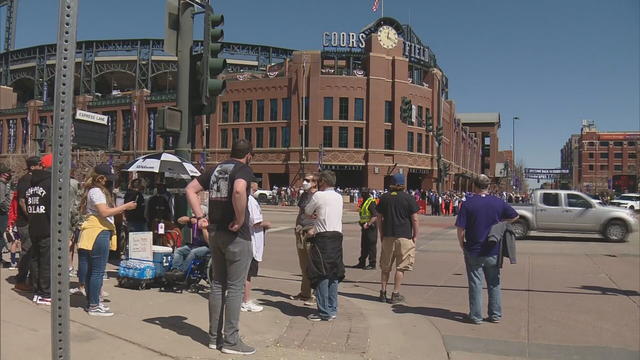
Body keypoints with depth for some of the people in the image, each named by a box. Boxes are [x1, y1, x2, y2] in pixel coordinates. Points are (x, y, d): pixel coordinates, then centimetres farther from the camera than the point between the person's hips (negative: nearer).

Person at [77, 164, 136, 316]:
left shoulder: (99, 191, 20)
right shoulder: (96, 191, -11)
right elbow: (104, 212, -21)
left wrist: (120, 210, 15)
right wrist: (125, 206, -16)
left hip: (101, 232, 11)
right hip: (99, 233, -11)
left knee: (91, 271, 14)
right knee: (97, 271, -6)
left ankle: (92, 302, 21)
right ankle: (94, 306, 0)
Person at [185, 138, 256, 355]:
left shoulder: (216, 169, 13)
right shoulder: (244, 170, -10)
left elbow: (190, 189, 14)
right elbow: (239, 190, -31)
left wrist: (200, 217, 8)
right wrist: (240, 220, -20)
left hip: (215, 232, 7)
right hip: (236, 235, -7)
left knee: (218, 284, 14)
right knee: (235, 286, 0)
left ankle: (214, 337, 22)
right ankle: (231, 341, 6)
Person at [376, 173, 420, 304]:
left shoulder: (384, 198, 6)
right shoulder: (409, 198, -4)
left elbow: (379, 218, 9)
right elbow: (414, 219, -6)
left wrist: (381, 234, 16)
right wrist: (415, 235, 3)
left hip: (387, 236, 4)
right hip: (404, 236, -3)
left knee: (385, 266, 13)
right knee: (401, 267, 4)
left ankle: (383, 292, 16)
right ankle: (395, 294, 5)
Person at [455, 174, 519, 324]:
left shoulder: (468, 203, -11)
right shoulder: (498, 202, -2)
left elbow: (461, 229, -12)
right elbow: (515, 216, 12)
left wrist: (462, 246, 2)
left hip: (473, 251, -2)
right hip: (493, 251, 2)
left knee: (475, 284, 6)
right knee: (494, 284, 14)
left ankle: (476, 316, 11)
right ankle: (495, 315, 22)